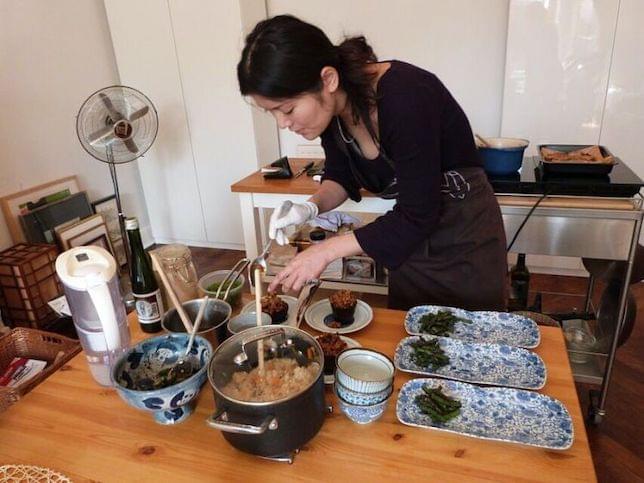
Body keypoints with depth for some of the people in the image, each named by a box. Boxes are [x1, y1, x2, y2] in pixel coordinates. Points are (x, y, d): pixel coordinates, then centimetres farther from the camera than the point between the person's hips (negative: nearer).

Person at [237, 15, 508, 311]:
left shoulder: (405, 97, -32)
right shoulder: (332, 104, -12)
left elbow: (416, 216, -28)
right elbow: (342, 176, 4)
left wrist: (327, 250, -25)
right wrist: (312, 207, -16)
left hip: (465, 236, -6)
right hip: (413, 234, 6)